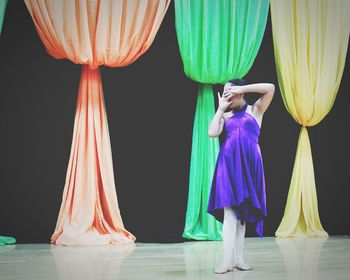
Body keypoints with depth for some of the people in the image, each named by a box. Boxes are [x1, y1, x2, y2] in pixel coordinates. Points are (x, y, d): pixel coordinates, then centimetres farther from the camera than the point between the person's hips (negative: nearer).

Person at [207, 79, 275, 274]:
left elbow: (270, 88, -4)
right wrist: (220, 109, 5)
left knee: (242, 212, 3)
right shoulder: (226, 114, 15)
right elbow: (212, 133, 0)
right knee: (229, 212, -7)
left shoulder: (255, 110, 10)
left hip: (249, 164, -1)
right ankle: (228, 261, -9)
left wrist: (242, 88, -2)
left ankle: (238, 258, 8)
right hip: (229, 164, 1)